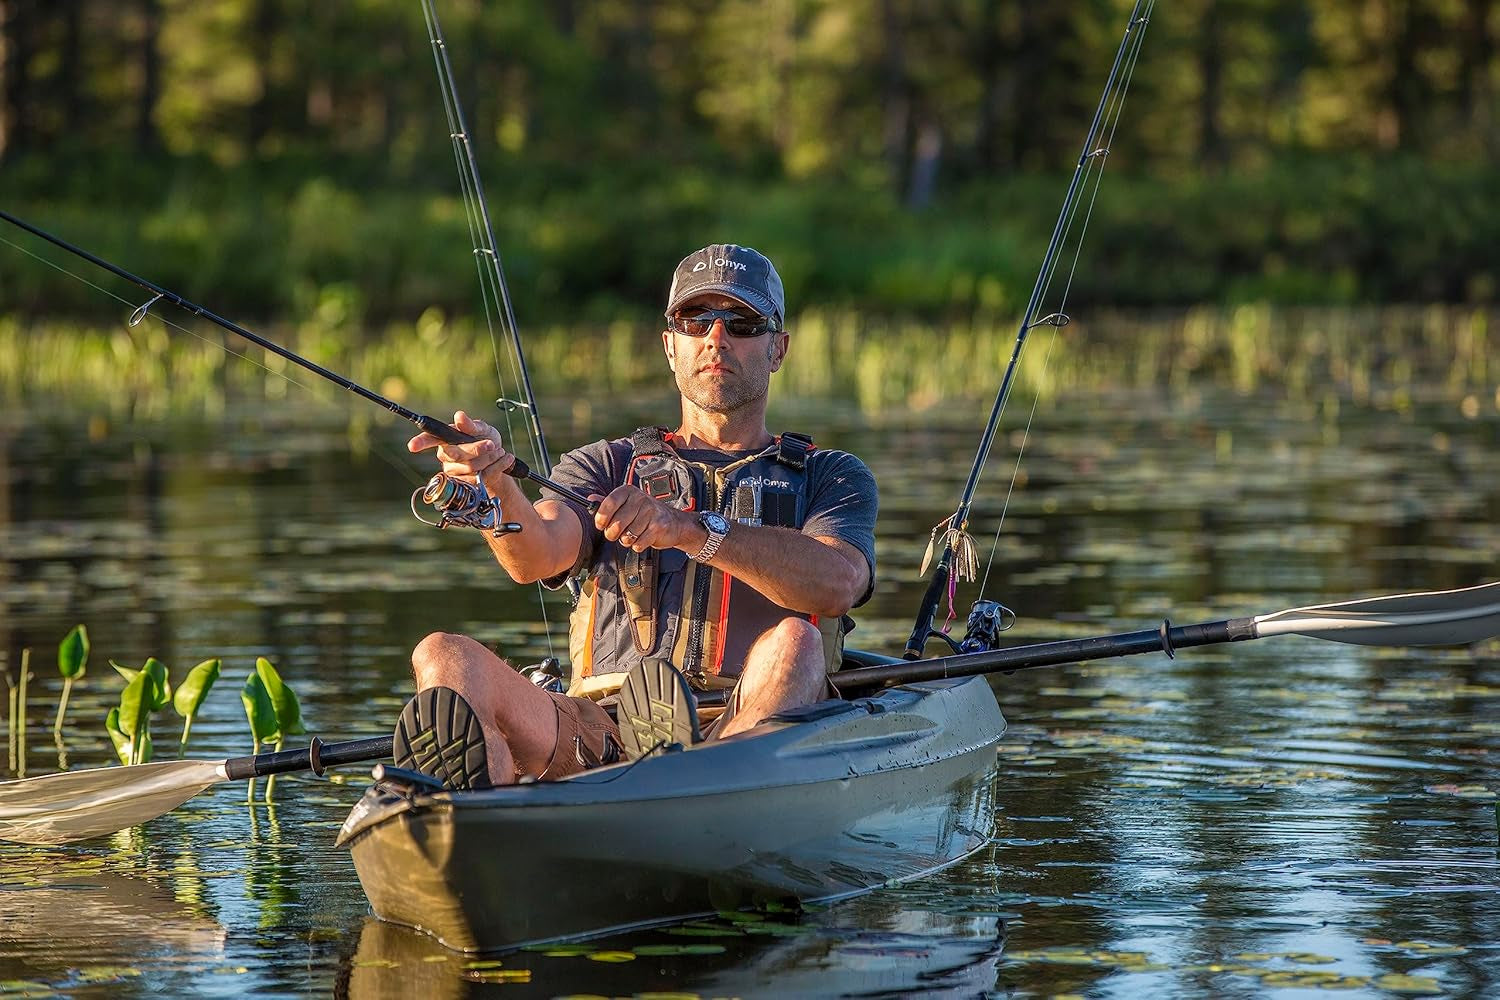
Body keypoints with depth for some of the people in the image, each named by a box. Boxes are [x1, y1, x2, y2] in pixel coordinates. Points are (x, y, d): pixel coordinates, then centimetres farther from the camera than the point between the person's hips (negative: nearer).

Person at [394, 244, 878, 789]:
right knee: (444, 656, -23)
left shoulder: (830, 477, 20)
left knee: (793, 643, -33)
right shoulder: (608, 466, 25)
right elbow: (535, 557, 1)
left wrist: (691, 530, -21)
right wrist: (496, 485, -24)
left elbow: (837, 583, -5)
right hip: (603, 736, 2)